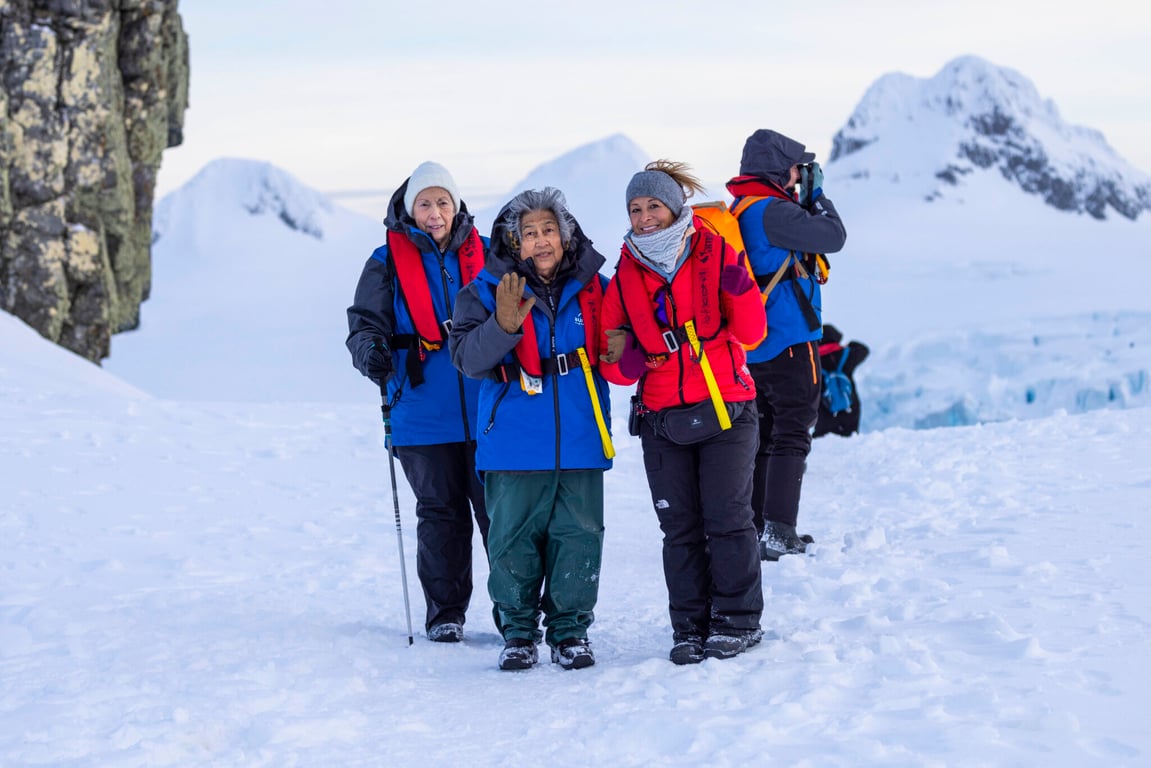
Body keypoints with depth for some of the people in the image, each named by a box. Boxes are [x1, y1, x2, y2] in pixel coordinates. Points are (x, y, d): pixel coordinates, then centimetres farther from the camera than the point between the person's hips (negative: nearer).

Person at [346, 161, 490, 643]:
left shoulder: (486, 255, 10)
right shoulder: (388, 263, 5)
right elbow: (365, 322, 4)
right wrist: (369, 351, -18)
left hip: (486, 410, 1)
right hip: (424, 416, -1)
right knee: (441, 513, 4)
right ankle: (445, 612, 14)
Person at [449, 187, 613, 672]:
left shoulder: (593, 287, 7)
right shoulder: (487, 291, 0)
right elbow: (467, 357, -10)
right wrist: (504, 325, -25)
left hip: (580, 442, 2)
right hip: (514, 445, -1)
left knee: (578, 535, 3)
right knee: (513, 537, 1)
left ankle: (570, 629, 16)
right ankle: (518, 629, 16)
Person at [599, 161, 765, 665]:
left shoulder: (715, 254, -1)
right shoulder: (625, 276, 7)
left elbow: (751, 334, -6)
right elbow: (614, 366, 10)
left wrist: (739, 289, -23)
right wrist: (624, 359, -13)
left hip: (725, 411, -3)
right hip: (662, 420, 3)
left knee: (727, 518, -3)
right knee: (679, 527, 4)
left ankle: (737, 622, 7)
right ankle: (691, 627, 12)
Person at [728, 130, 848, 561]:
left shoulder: (739, 211, 12)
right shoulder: (773, 211, -17)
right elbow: (832, 237, -17)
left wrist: (805, 198, 11)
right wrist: (816, 194, -3)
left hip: (754, 346, 9)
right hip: (789, 342, -9)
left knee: (762, 436, 15)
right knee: (791, 436, -6)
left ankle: (755, 528, 17)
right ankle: (778, 533, -11)